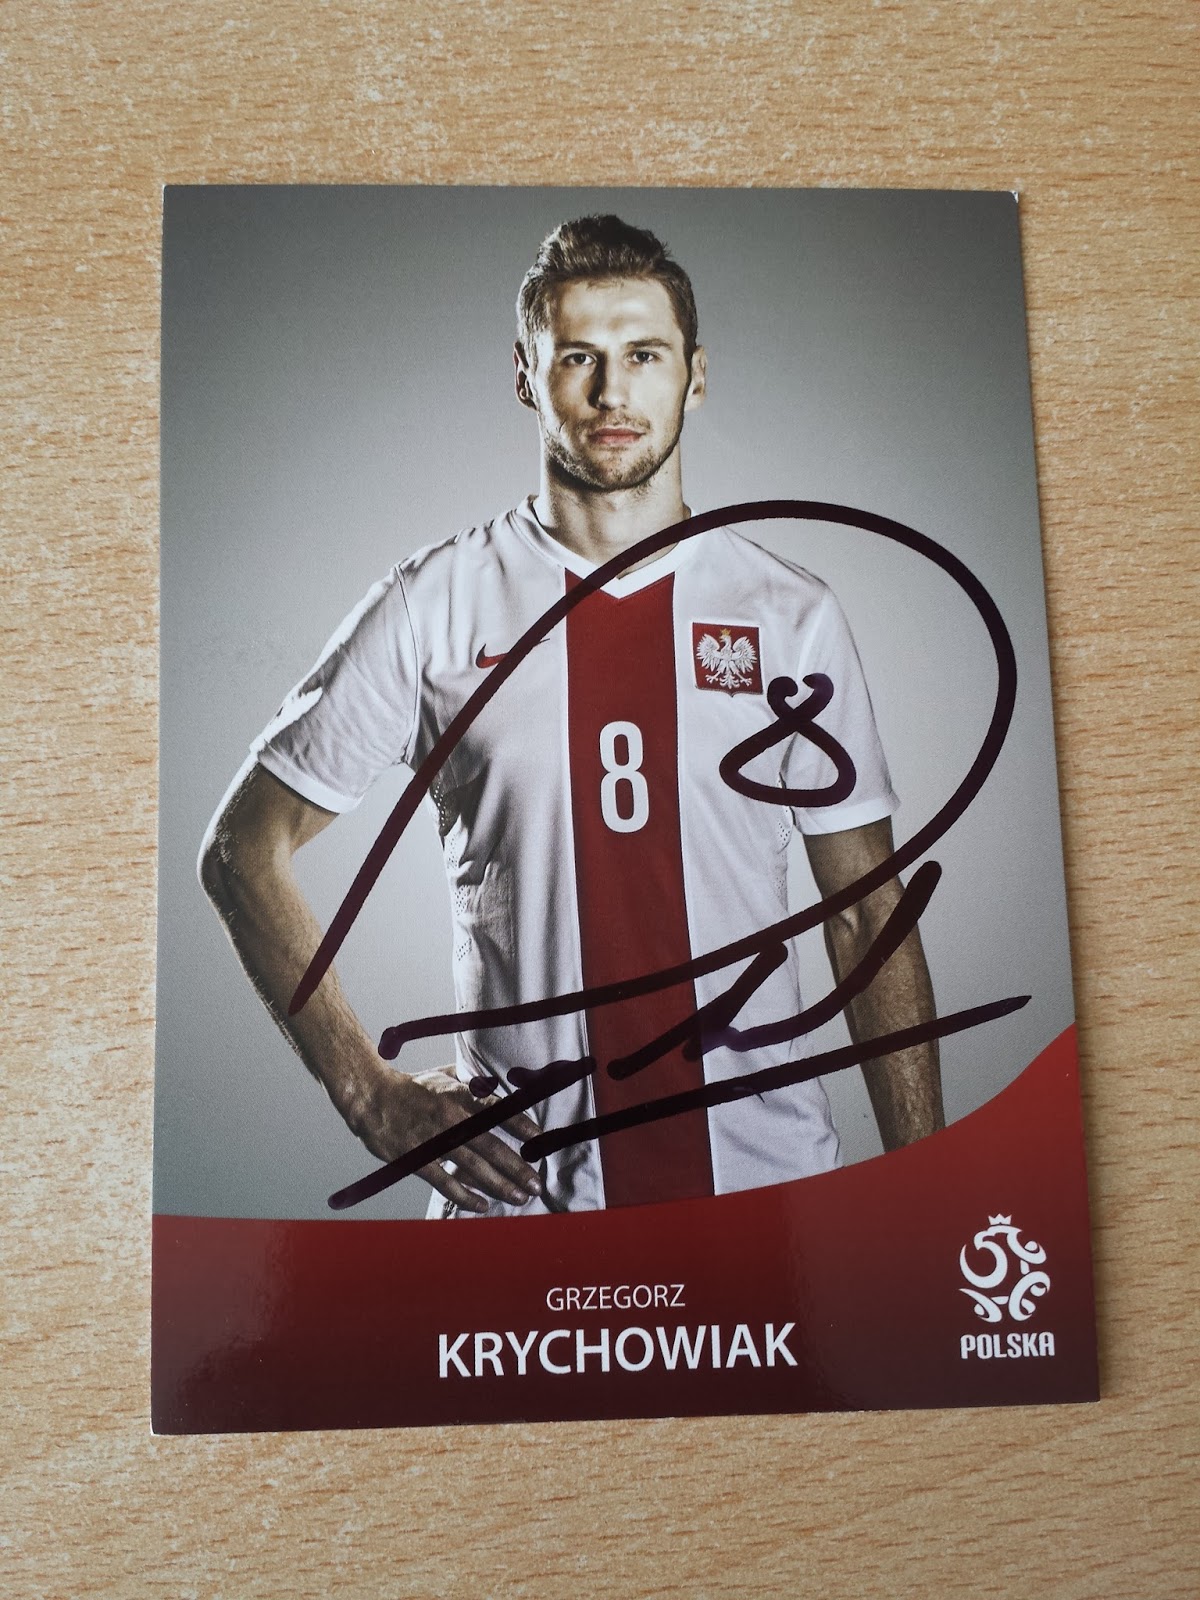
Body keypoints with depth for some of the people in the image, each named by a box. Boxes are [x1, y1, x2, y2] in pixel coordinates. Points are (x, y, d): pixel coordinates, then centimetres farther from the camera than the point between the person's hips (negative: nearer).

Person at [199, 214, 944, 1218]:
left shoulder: (793, 617, 1)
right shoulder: (434, 608, -3)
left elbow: (868, 914, 4)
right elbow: (243, 851, 3)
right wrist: (375, 1096, -3)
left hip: (768, 1170, 2)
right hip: (520, 1178, -1)